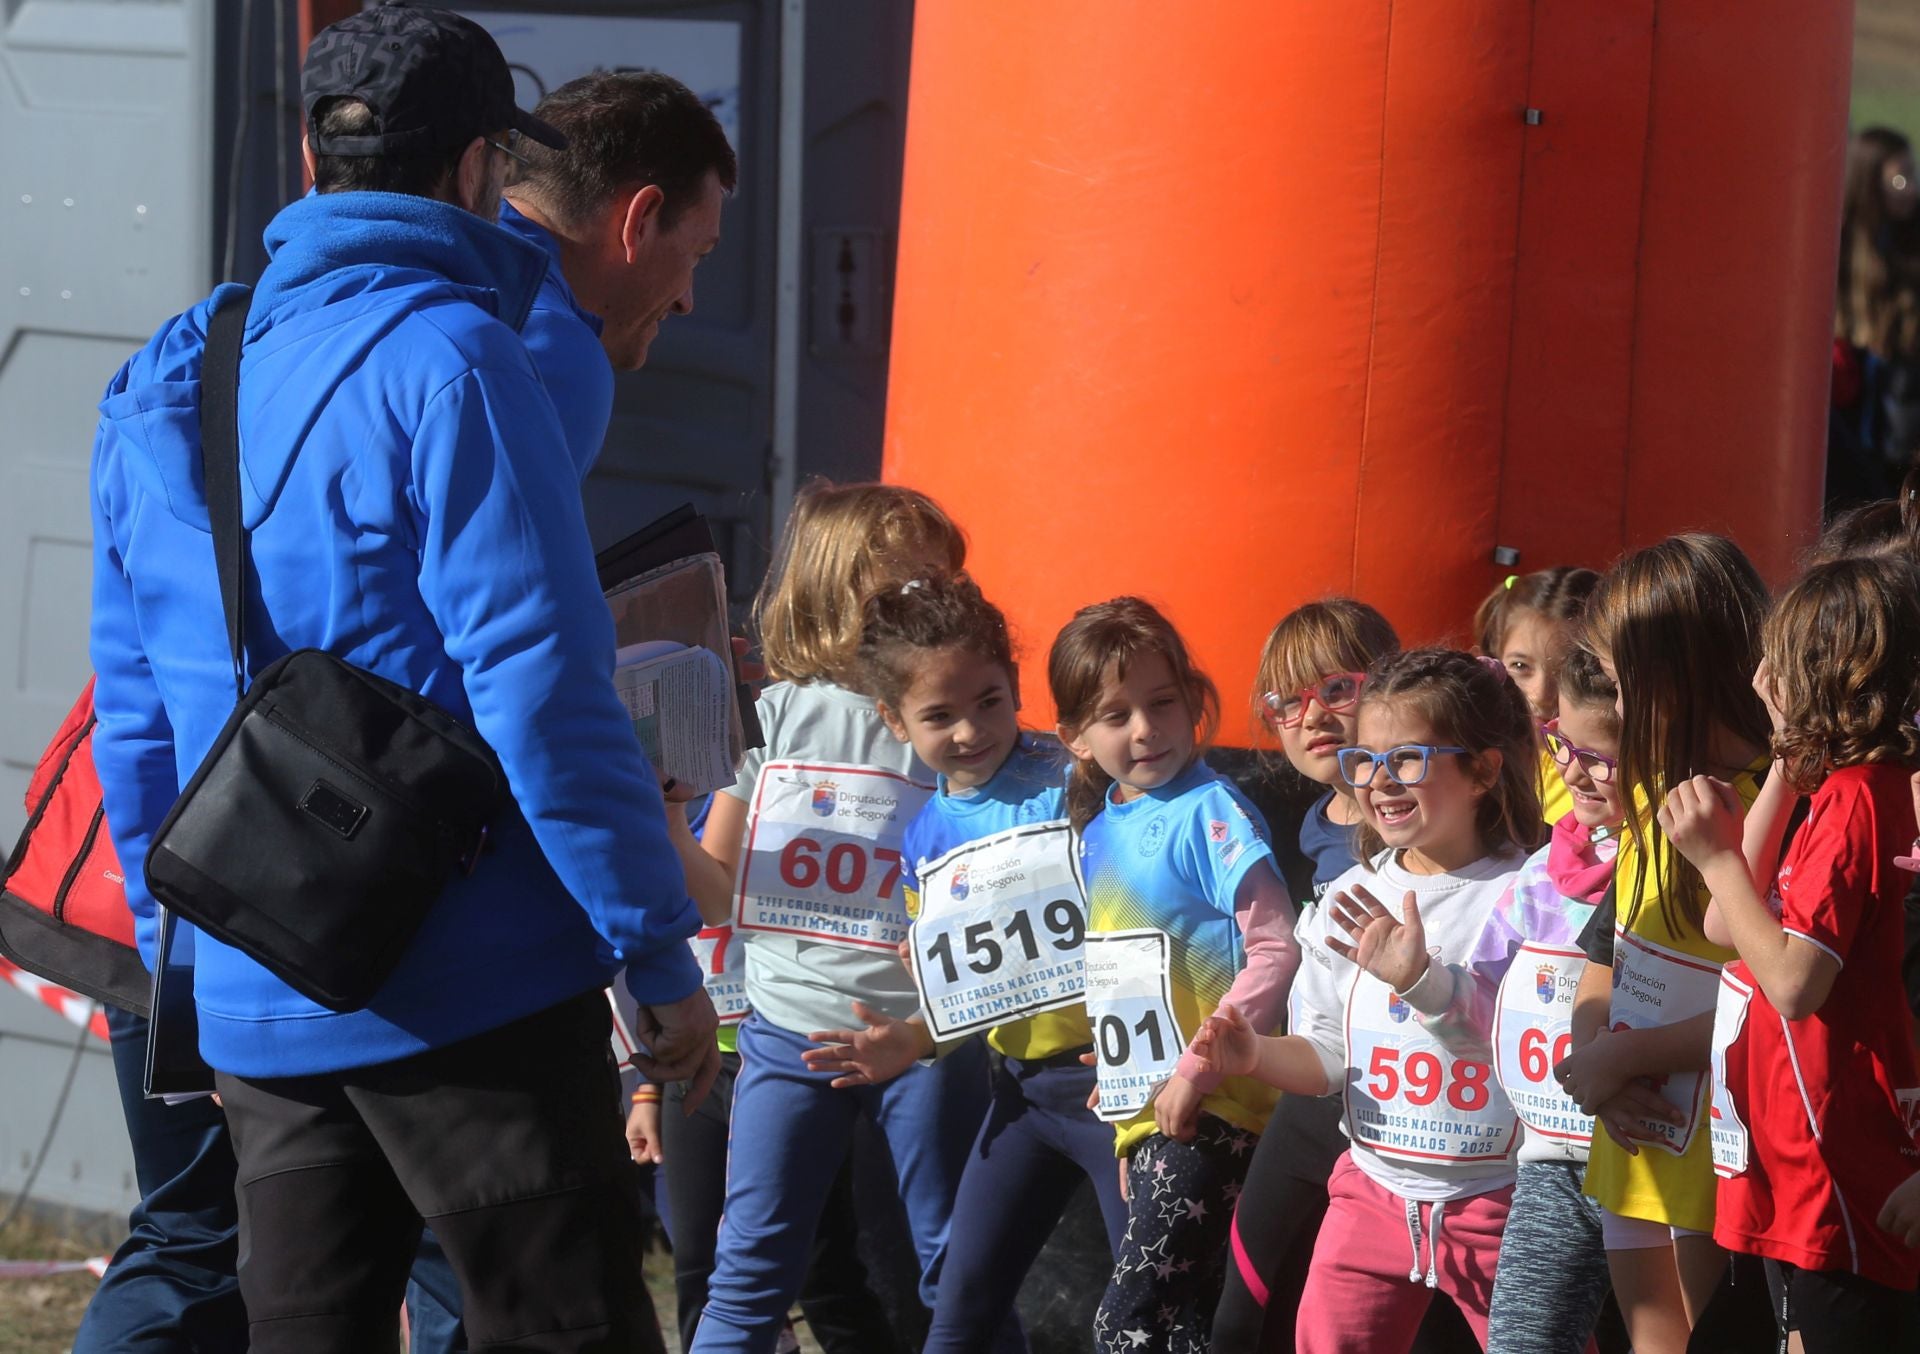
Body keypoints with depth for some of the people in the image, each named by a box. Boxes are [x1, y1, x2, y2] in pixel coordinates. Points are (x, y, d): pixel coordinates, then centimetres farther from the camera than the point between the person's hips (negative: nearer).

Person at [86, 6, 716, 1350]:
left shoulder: (165, 391, 12)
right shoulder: (446, 360, -11)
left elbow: (135, 720, 16)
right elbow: (542, 694, -16)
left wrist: (187, 966, 23)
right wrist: (657, 951, -10)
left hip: (258, 1009, 7)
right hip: (474, 986, -7)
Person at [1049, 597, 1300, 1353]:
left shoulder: (1210, 813, -12)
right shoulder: (1099, 829, 11)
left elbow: (1277, 951, -19)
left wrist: (1199, 1071, -20)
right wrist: (1124, 1109, 16)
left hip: (1209, 1112, -8)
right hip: (1143, 1114, 8)